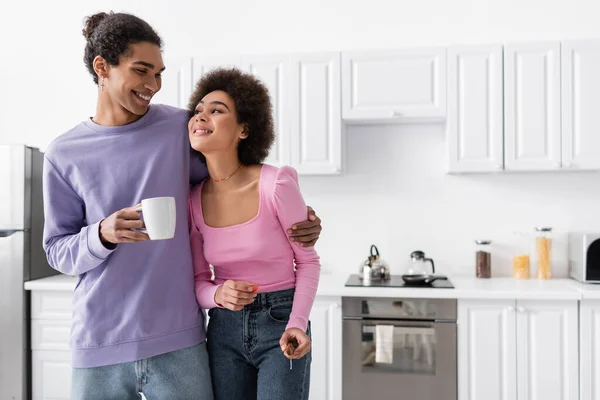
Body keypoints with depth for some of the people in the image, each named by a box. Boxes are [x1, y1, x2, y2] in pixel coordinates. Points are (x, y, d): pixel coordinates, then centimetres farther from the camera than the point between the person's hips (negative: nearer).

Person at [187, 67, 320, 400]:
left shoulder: (275, 184, -17)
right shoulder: (193, 199, -3)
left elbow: (307, 261, -6)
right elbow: (199, 280, 3)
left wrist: (296, 324, -19)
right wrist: (218, 294, -19)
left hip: (280, 323, -4)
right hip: (224, 329, 4)